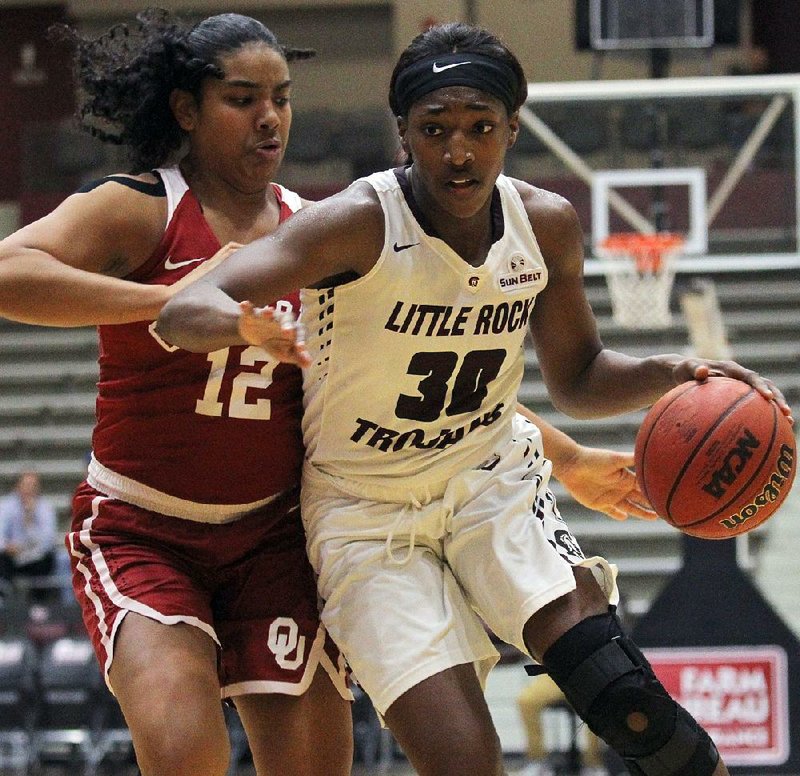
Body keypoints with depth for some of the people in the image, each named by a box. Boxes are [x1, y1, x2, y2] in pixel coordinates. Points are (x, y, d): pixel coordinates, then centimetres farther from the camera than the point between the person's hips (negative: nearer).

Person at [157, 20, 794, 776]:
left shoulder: (546, 224, -5)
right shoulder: (359, 225, -21)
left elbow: (576, 377, 12)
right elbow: (180, 313, -31)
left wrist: (671, 373, -8)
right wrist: (247, 324, -54)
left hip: (492, 480, 3)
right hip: (367, 509, -3)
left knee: (619, 693, -21)